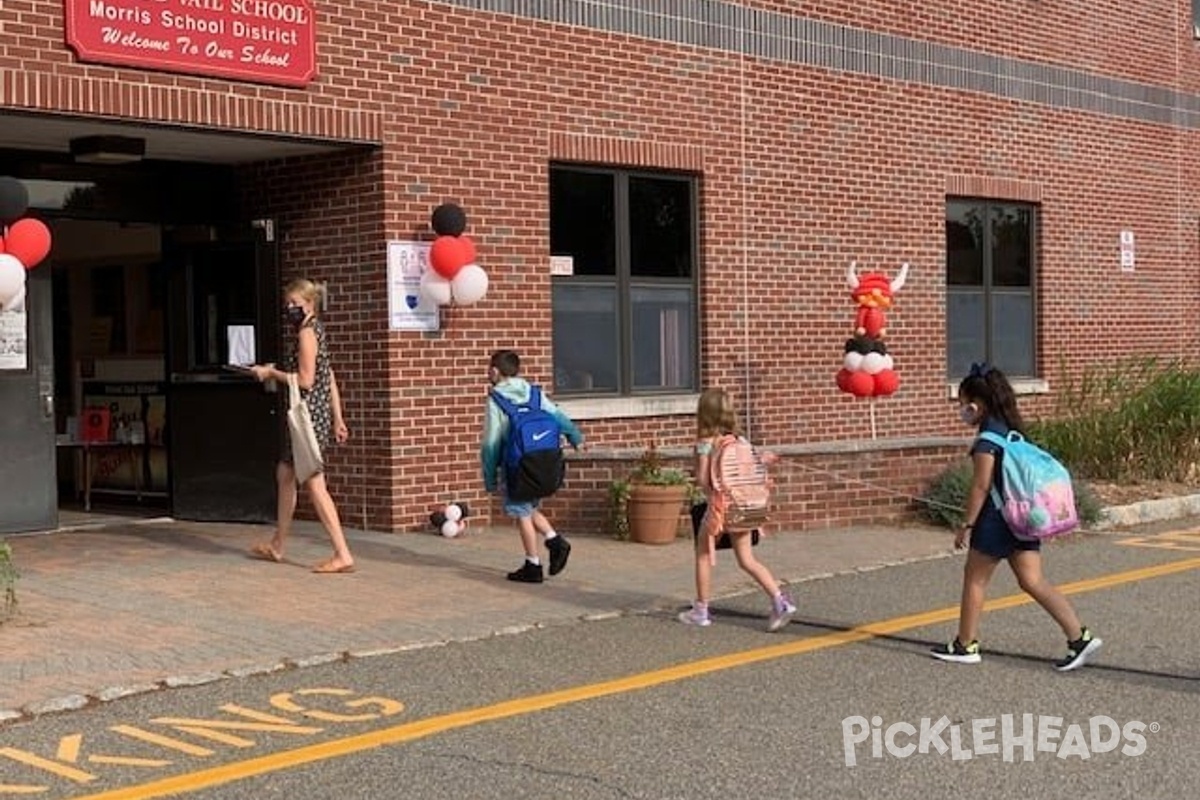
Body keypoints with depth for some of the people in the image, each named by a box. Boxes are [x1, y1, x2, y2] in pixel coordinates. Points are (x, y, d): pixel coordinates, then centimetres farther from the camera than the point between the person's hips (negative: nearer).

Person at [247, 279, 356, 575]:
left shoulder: (306, 332, -13)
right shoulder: (316, 331, 16)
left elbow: (305, 380, -20)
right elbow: (330, 379, 17)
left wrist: (271, 373, -8)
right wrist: (338, 418, 18)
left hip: (308, 414, -10)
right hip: (314, 414, 10)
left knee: (315, 484, -10)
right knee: (284, 474, 19)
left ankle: (343, 555, -12)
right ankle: (277, 546, 31)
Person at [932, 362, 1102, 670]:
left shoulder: (988, 436, -14)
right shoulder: (1012, 429, 13)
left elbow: (982, 485, -17)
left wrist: (967, 525, -11)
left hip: (998, 517, -8)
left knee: (974, 578, 6)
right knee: (1032, 581, 6)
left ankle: (966, 645, 15)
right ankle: (1080, 637, -2)